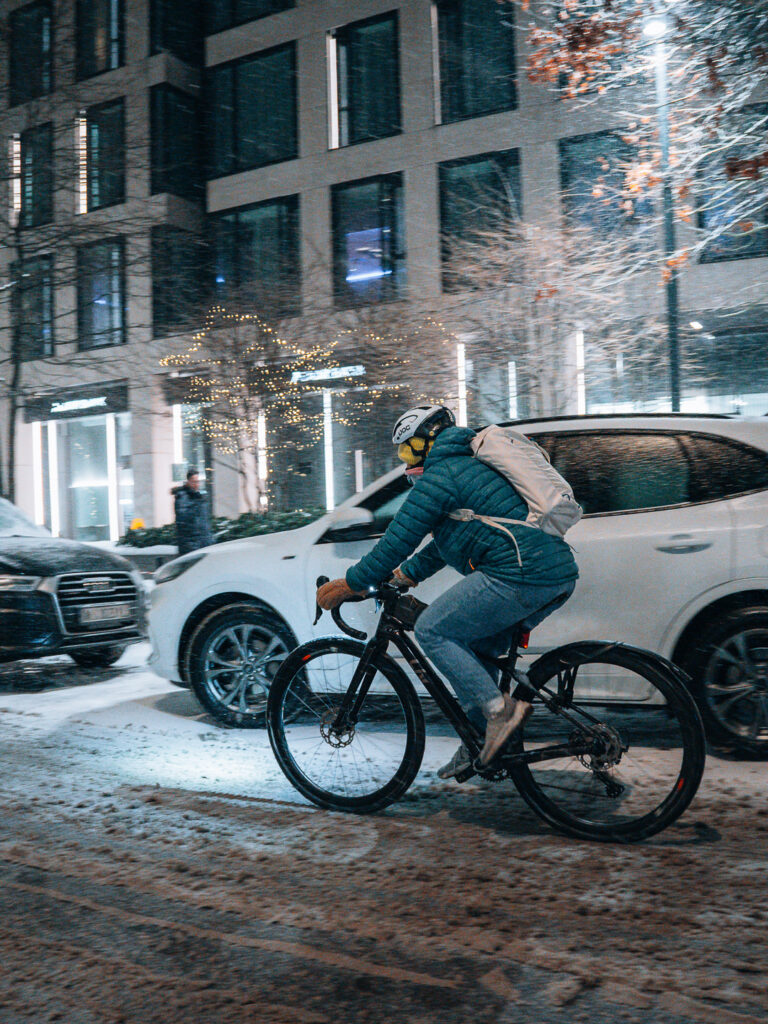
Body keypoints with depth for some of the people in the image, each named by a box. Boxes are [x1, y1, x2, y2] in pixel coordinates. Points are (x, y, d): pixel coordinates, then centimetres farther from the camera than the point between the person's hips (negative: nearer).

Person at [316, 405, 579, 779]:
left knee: (433, 631, -1)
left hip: (518, 574, -10)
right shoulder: (470, 466, 27)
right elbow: (447, 540, 36)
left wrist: (349, 584, 5)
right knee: (476, 647, 21)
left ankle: (499, 709, -8)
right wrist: (407, 573, 41)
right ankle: (480, 743, 24)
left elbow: (397, 541, -5)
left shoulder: (438, 477, -3)